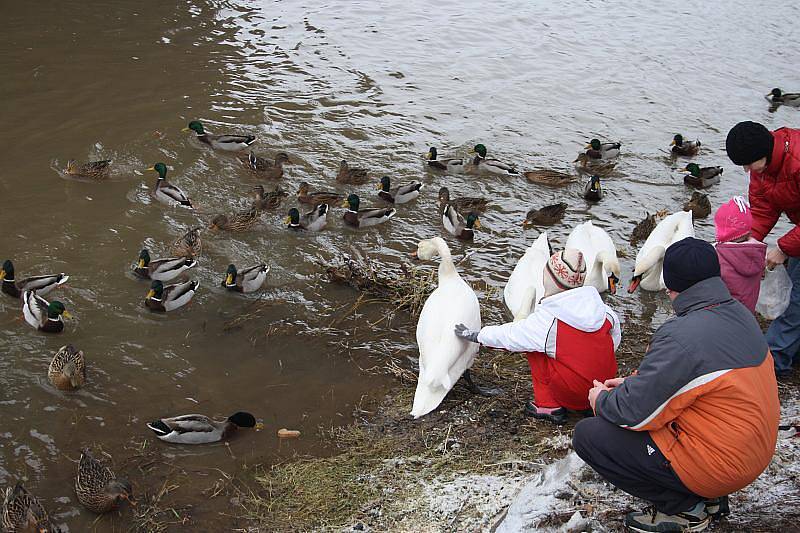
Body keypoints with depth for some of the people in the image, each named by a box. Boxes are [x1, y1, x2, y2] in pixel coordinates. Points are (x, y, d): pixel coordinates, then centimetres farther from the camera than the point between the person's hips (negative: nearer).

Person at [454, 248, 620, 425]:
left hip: (573, 393, -5)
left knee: (534, 347, 7)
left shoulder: (546, 320, -14)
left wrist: (474, 335, 11)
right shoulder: (601, 308, -2)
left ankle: (549, 406, 6)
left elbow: (507, 336, -4)